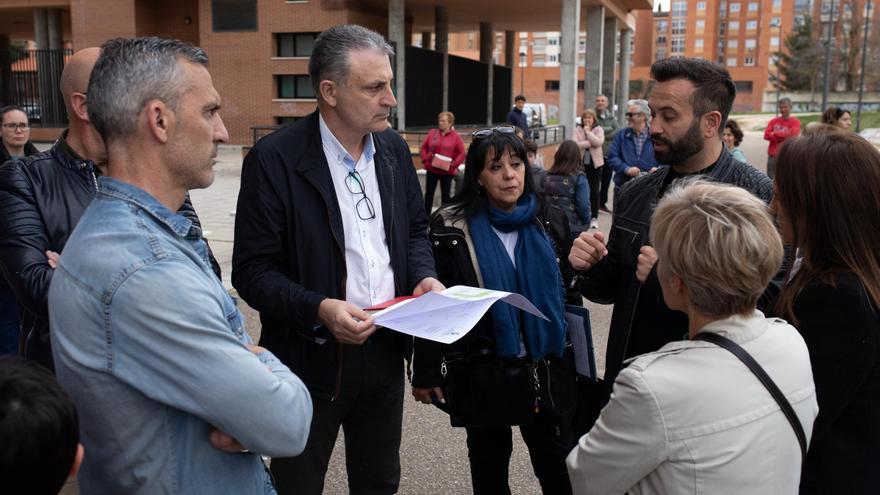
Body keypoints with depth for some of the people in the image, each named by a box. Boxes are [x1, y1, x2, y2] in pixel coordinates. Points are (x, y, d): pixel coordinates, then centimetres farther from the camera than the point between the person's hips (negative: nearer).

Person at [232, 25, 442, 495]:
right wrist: (318, 310, -28)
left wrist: (424, 275, -5)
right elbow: (252, 270, -14)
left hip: (386, 350, 5)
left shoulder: (394, 148, 2)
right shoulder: (274, 159, -16)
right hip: (312, 358, -5)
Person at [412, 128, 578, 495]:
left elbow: (567, 288, 11)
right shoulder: (451, 227, -11)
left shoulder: (549, 221, 1)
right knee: (489, 459, 17)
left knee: (560, 464, 12)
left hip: (546, 365, 2)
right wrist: (426, 372, -9)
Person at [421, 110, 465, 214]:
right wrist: (425, 160, -3)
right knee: (429, 193, 7)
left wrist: (454, 164, -13)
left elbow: (461, 153, -3)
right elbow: (424, 147, 9)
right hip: (431, 169, 2)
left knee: (445, 194, 7)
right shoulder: (432, 133, 5)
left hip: (447, 171, -2)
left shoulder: (455, 136, -3)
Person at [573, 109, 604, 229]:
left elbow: (598, 142, -18)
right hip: (581, 163, 1)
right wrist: (590, 143, -16)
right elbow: (575, 144, -13)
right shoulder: (577, 129, 3)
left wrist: (588, 131, -12)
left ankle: (594, 218, 7)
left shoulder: (599, 129, 0)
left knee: (594, 191, 1)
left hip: (595, 163, -1)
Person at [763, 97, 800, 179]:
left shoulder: (795, 122, 2)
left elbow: (792, 134, -15)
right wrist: (783, 136, -11)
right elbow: (766, 135, 0)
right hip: (773, 156, 4)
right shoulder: (774, 121, 12)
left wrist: (775, 134, -5)